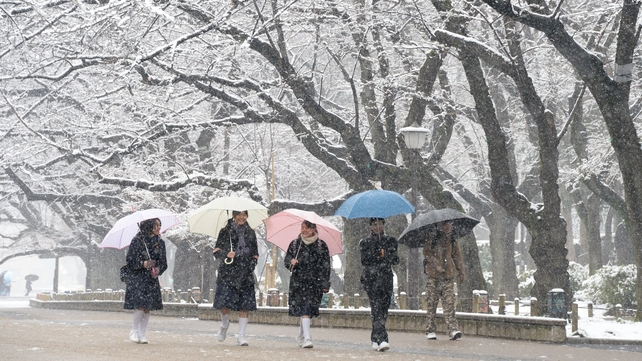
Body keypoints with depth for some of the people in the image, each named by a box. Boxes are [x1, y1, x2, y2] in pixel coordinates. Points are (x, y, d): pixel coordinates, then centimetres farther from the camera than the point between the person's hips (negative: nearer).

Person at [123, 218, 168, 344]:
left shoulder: (160, 242, 8)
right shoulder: (137, 241, -5)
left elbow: (163, 262, 10)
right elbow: (130, 260, -5)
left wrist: (158, 269, -10)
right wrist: (144, 264, -18)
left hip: (151, 279, 4)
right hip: (137, 278, -4)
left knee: (148, 308, 1)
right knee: (140, 306, -14)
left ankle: (142, 334, 11)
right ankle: (134, 331, 4)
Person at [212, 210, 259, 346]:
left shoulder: (250, 233, 13)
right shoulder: (226, 231, 5)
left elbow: (255, 255, 18)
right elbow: (216, 251, 3)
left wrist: (251, 266, 4)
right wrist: (226, 254, -17)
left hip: (245, 274, 2)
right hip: (228, 272, -2)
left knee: (245, 306, -3)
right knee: (225, 304, -10)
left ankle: (241, 336, 4)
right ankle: (224, 325, 21)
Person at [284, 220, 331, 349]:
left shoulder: (321, 245, 3)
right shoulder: (295, 244, 8)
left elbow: (326, 266, 3)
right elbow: (286, 259, 12)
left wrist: (325, 284, -2)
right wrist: (291, 262, -12)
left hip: (315, 282, 0)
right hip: (298, 281, 0)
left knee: (308, 309, 4)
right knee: (304, 309, -11)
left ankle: (301, 335, 25)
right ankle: (307, 338, -16)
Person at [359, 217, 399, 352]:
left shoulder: (390, 240, 13)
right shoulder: (365, 242, 8)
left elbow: (396, 260, 5)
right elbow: (364, 261, -4)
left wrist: (386, 254, -13)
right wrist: (378, 253, -13)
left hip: (386, 278, 3)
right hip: (371, 278, -3)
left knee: (384, 308, 3)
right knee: (376, 307, -16)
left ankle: (375, 340, 16)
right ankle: (382, 339, -25)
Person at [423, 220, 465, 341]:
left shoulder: (452, 241, 14)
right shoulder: (431, 238, 2)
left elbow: (457, 256, 19)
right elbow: (427, 253, -6)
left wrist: (461, 272, 14)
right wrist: (437, 265, -16)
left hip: (448, 276, 2)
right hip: (433, 276, -2)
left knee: (449, 303, -8)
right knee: (431, 303, 1)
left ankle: (453, 329, -13)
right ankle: (430, 330, 8)